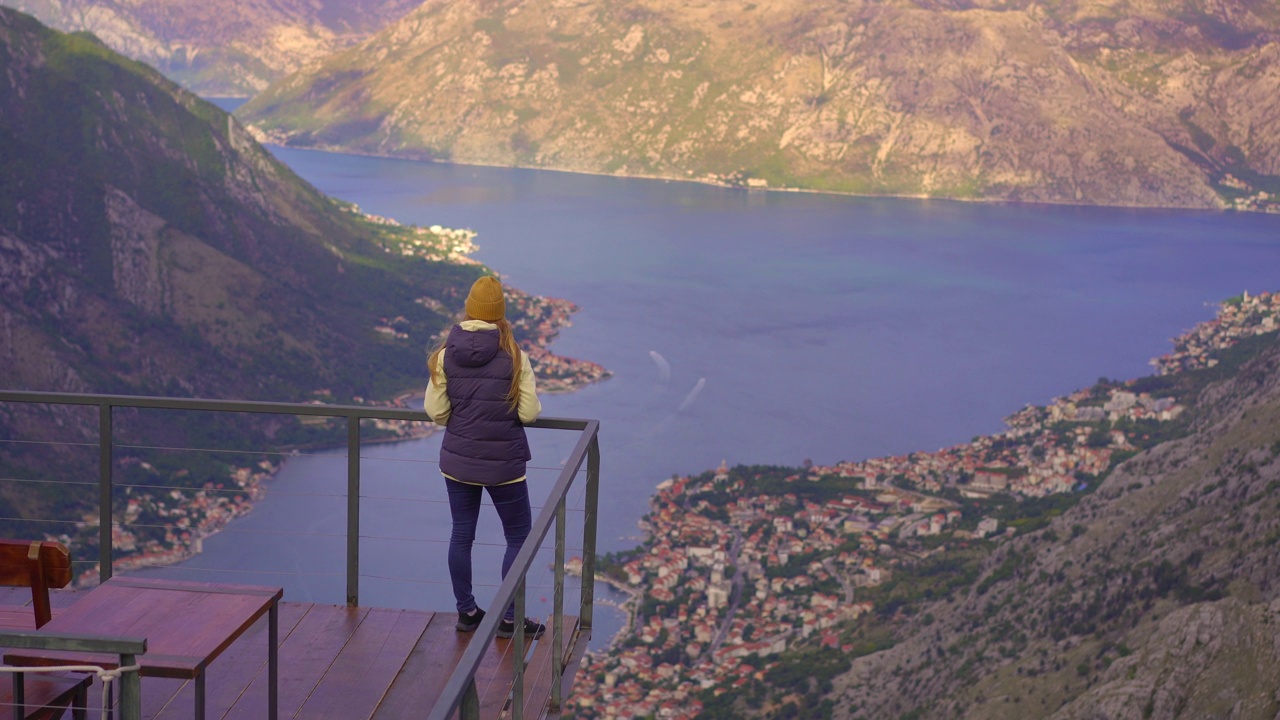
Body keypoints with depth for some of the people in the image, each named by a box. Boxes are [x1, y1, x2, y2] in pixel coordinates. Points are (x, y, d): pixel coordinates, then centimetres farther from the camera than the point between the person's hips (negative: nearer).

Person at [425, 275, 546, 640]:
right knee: (518, 536, 12)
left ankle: (466, 612, 27)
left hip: (457, 460, 3)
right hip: (503, 464, -3)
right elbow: (530, 412, -12)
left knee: (461, 535, 16)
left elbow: (435, 411, -4)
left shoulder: (445, 354, -7)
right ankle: (509, 618, 16)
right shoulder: (514, 357, -14)